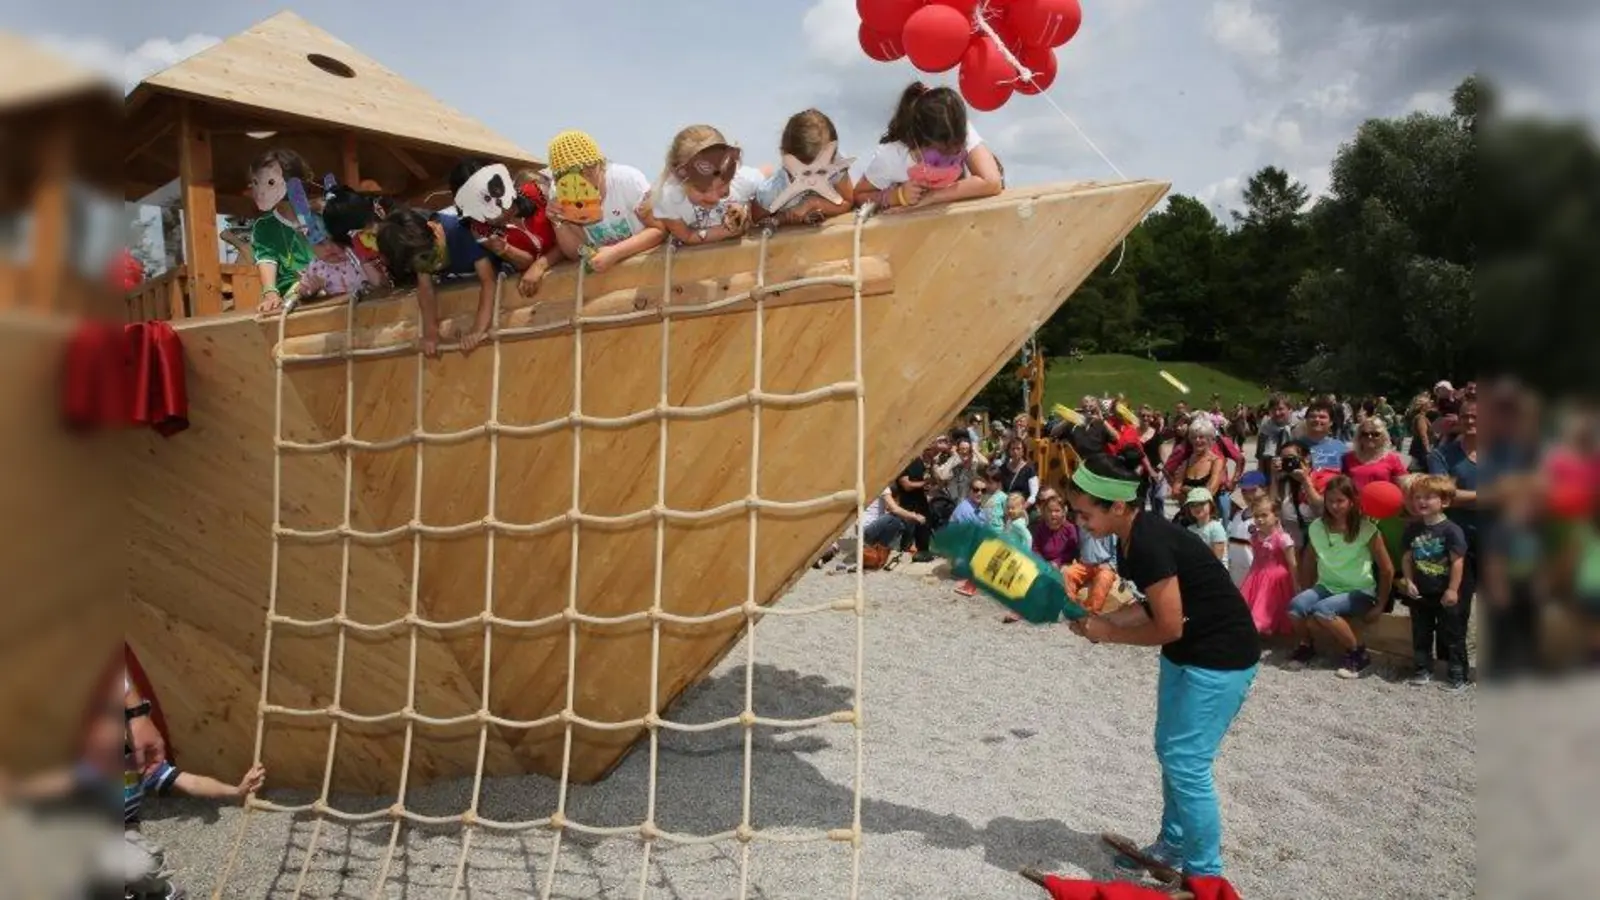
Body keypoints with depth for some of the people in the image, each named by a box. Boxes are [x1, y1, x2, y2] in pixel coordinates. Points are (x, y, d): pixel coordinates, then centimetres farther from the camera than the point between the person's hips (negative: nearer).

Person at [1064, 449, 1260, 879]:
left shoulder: (1149, 543, -28)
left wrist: (1107, 633, -11)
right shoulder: (1132, 537, 1)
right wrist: (1100, 618, -3)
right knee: (1169, 751, 17)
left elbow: (1168, 627, -24)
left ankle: (1205, 875, 10)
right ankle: (1173, 846, 34)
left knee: (1185, 764, -4)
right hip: (1187, 651, 10)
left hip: (1221, 656, -10)